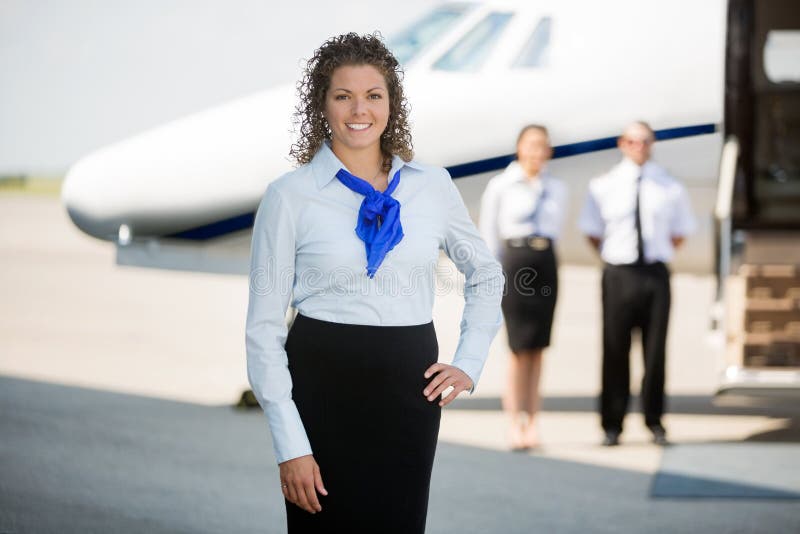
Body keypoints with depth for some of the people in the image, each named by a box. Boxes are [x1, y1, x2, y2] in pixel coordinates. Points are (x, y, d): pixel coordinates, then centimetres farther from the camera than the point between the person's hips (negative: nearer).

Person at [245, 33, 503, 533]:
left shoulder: (433, 185, 4)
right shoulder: (289, 196, -4)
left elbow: (487, 275, 21)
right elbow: (264, 325, -5)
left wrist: (469, 364, 9)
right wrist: (290, 445, -10)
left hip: (410, 389, 3)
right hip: (324, 381, -2)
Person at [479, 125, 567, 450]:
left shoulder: (556, 189, 11)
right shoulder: (500, 186, 1)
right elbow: (488, 235, 3)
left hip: (546, 264, 4)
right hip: (514, 260, -4)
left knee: (537, 349, 3)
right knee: (521, 347, -8)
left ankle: (531, 423, 5)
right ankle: (516, 424, -5)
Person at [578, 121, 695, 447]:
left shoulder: (669, 187, 5)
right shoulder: (602, 187, 3)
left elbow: (680, 234, 15)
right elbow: (591, 232, 11)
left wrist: (659, 254, 7)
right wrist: (612, 256, 4)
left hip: (656, 275, 1)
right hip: (619, 274, -1)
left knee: (655, 350, 4)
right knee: (615, 351, 2)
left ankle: (654, 422, 14)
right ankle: (612, 426, 9)